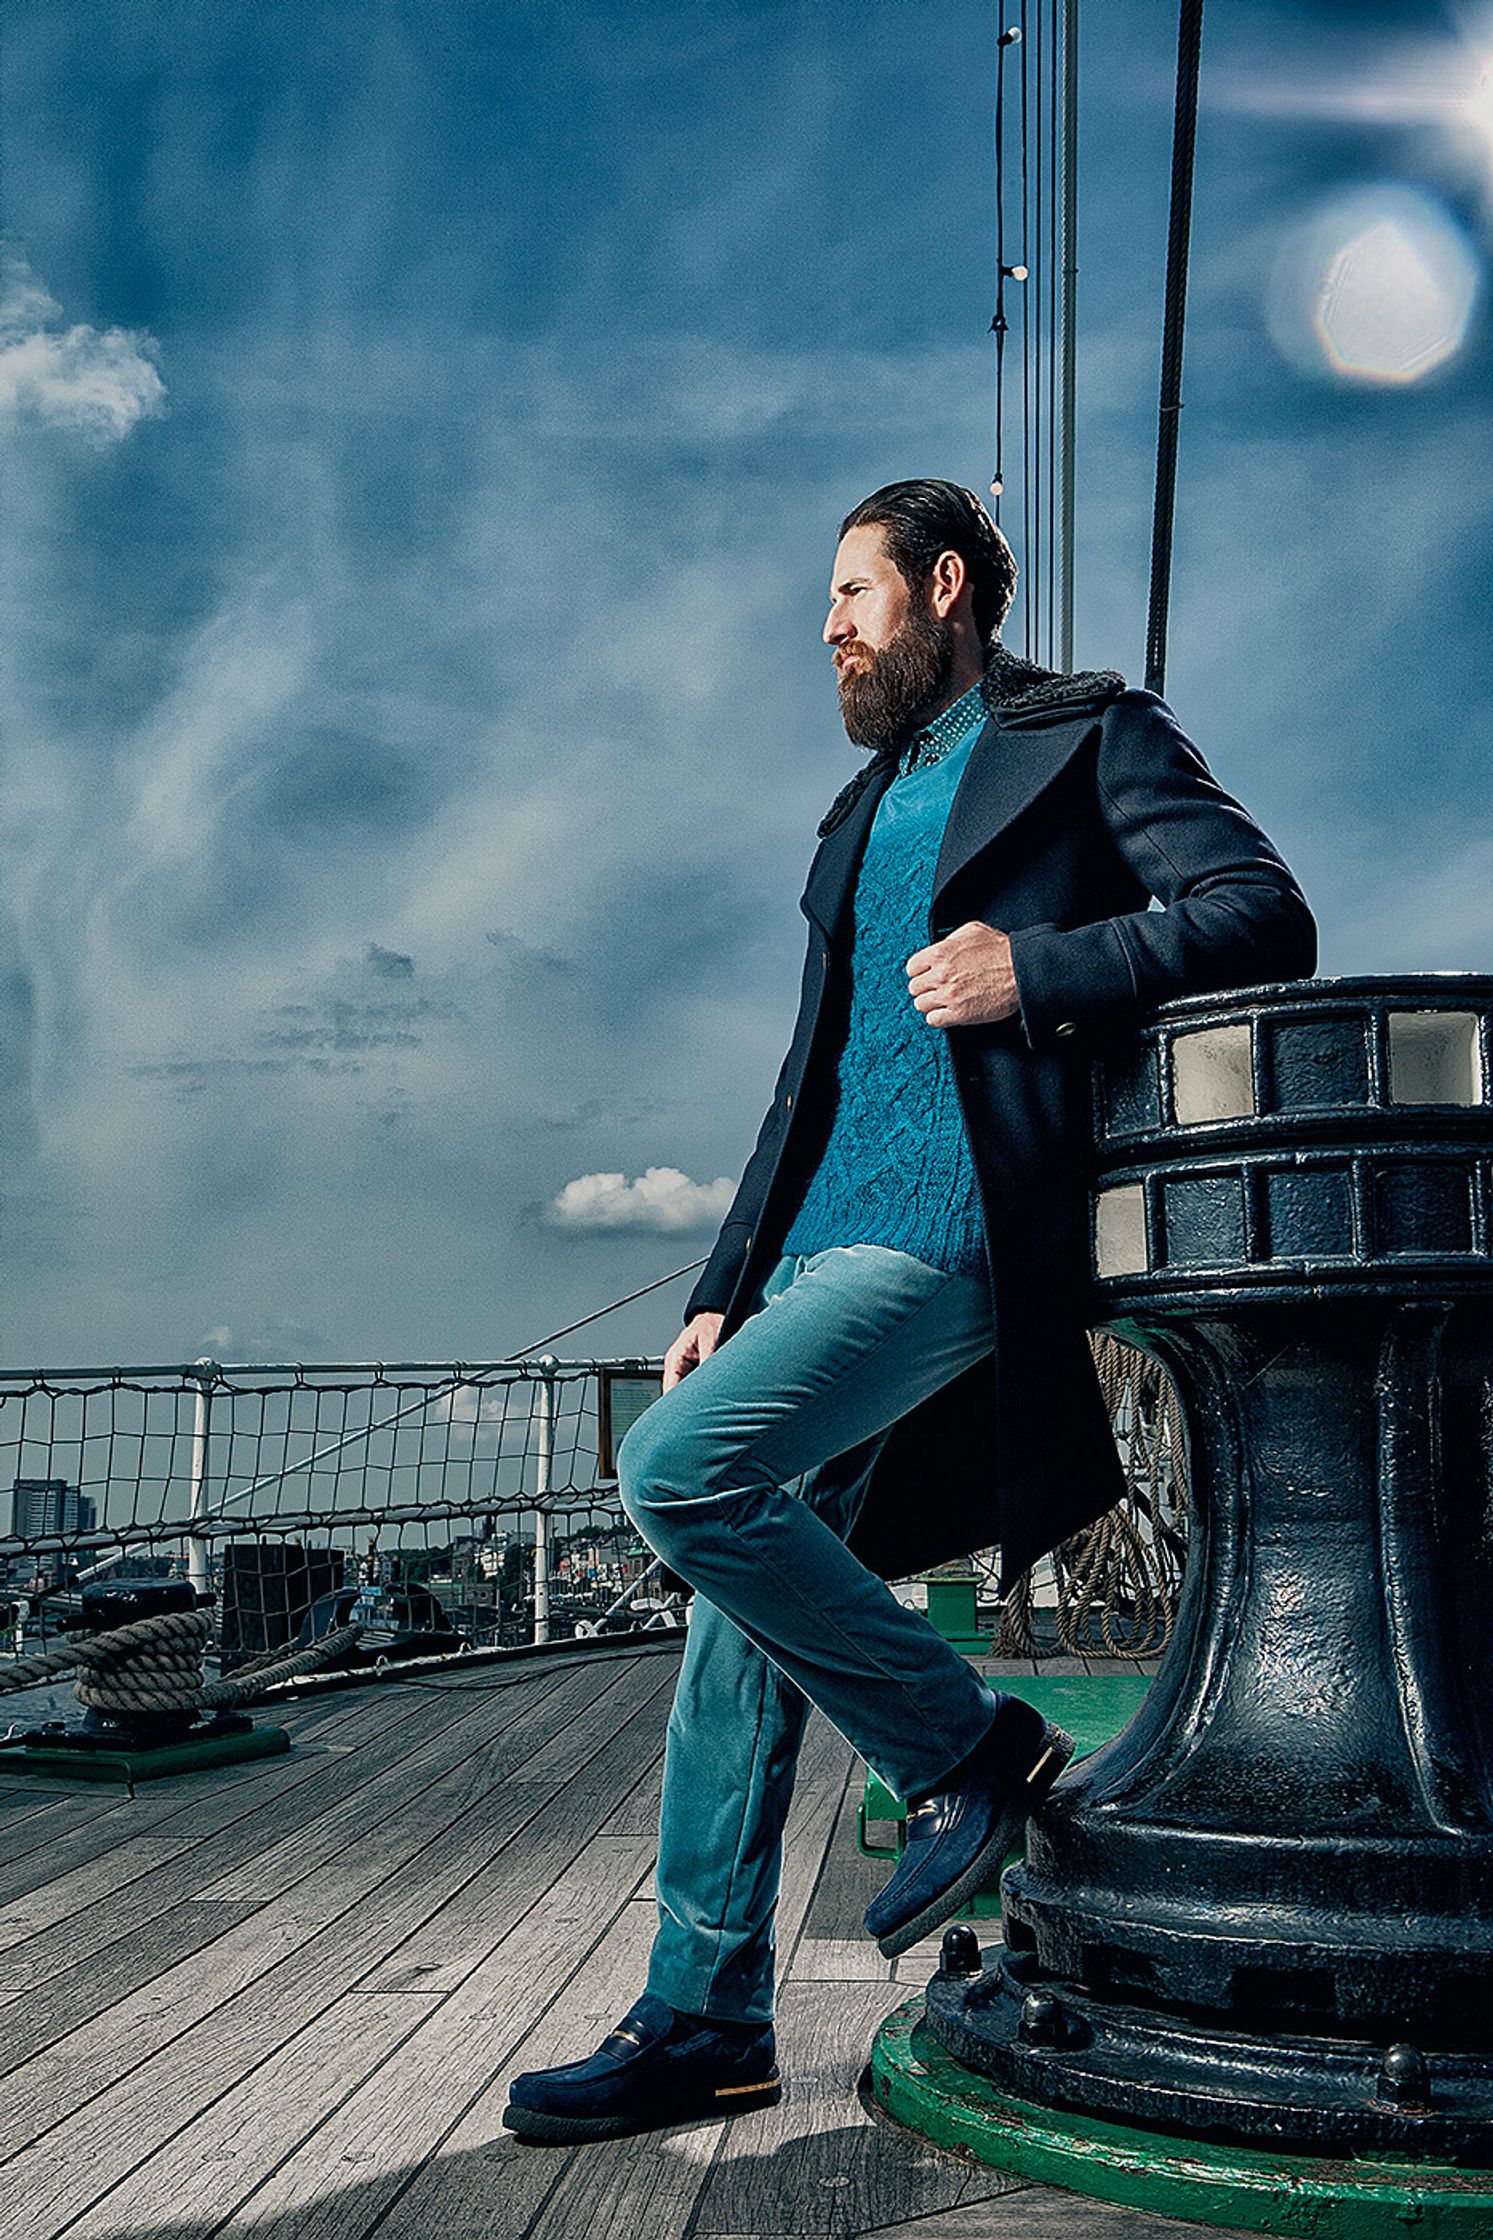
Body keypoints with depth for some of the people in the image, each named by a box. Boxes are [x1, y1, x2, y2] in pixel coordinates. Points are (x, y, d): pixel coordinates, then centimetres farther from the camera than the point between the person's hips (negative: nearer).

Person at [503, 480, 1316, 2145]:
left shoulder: (1087, 737, 6)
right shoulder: (866, 811, 26)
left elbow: (1265, 916, -6)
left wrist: (1039, 969, -17)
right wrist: (725, 1285, 16)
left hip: (951, 1232, -8)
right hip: (826, 1242, 8)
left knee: (678, 1469, -23)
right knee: (742, 1623, 4)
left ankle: (968, 1747, -5)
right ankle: (704, 2017, 13)